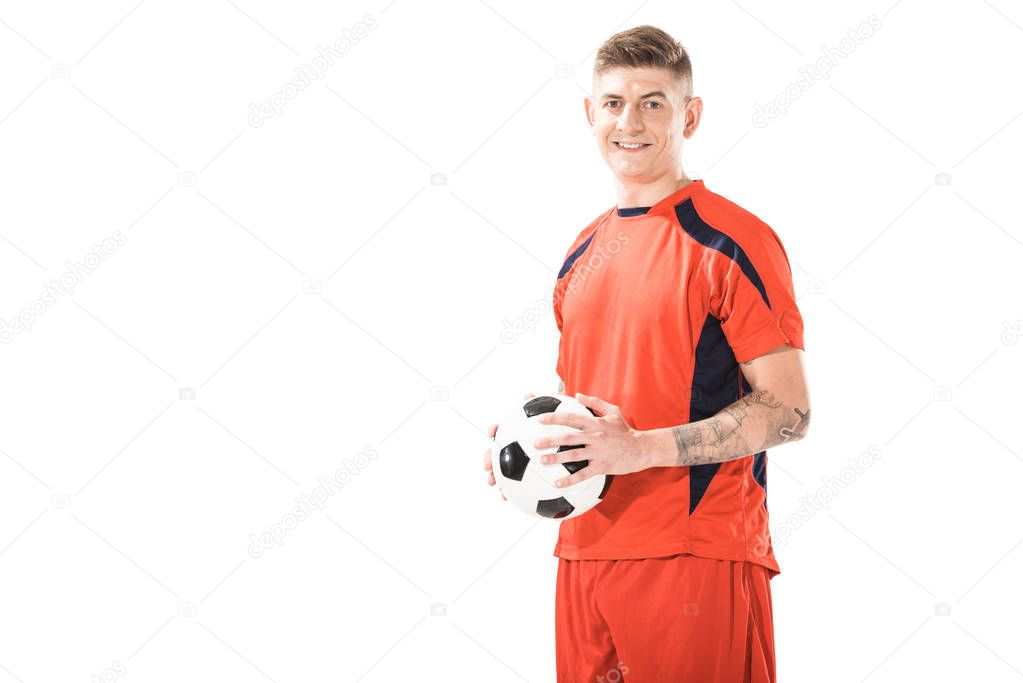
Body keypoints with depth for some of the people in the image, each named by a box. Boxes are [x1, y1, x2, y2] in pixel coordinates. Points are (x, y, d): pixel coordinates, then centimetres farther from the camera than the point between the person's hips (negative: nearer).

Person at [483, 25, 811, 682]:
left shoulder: (733, 242, -7)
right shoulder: (583, 253, 15)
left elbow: (788, 410, -12)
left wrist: (641, 448, -19)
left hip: (697, 556, -6)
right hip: (584, 553, 7)